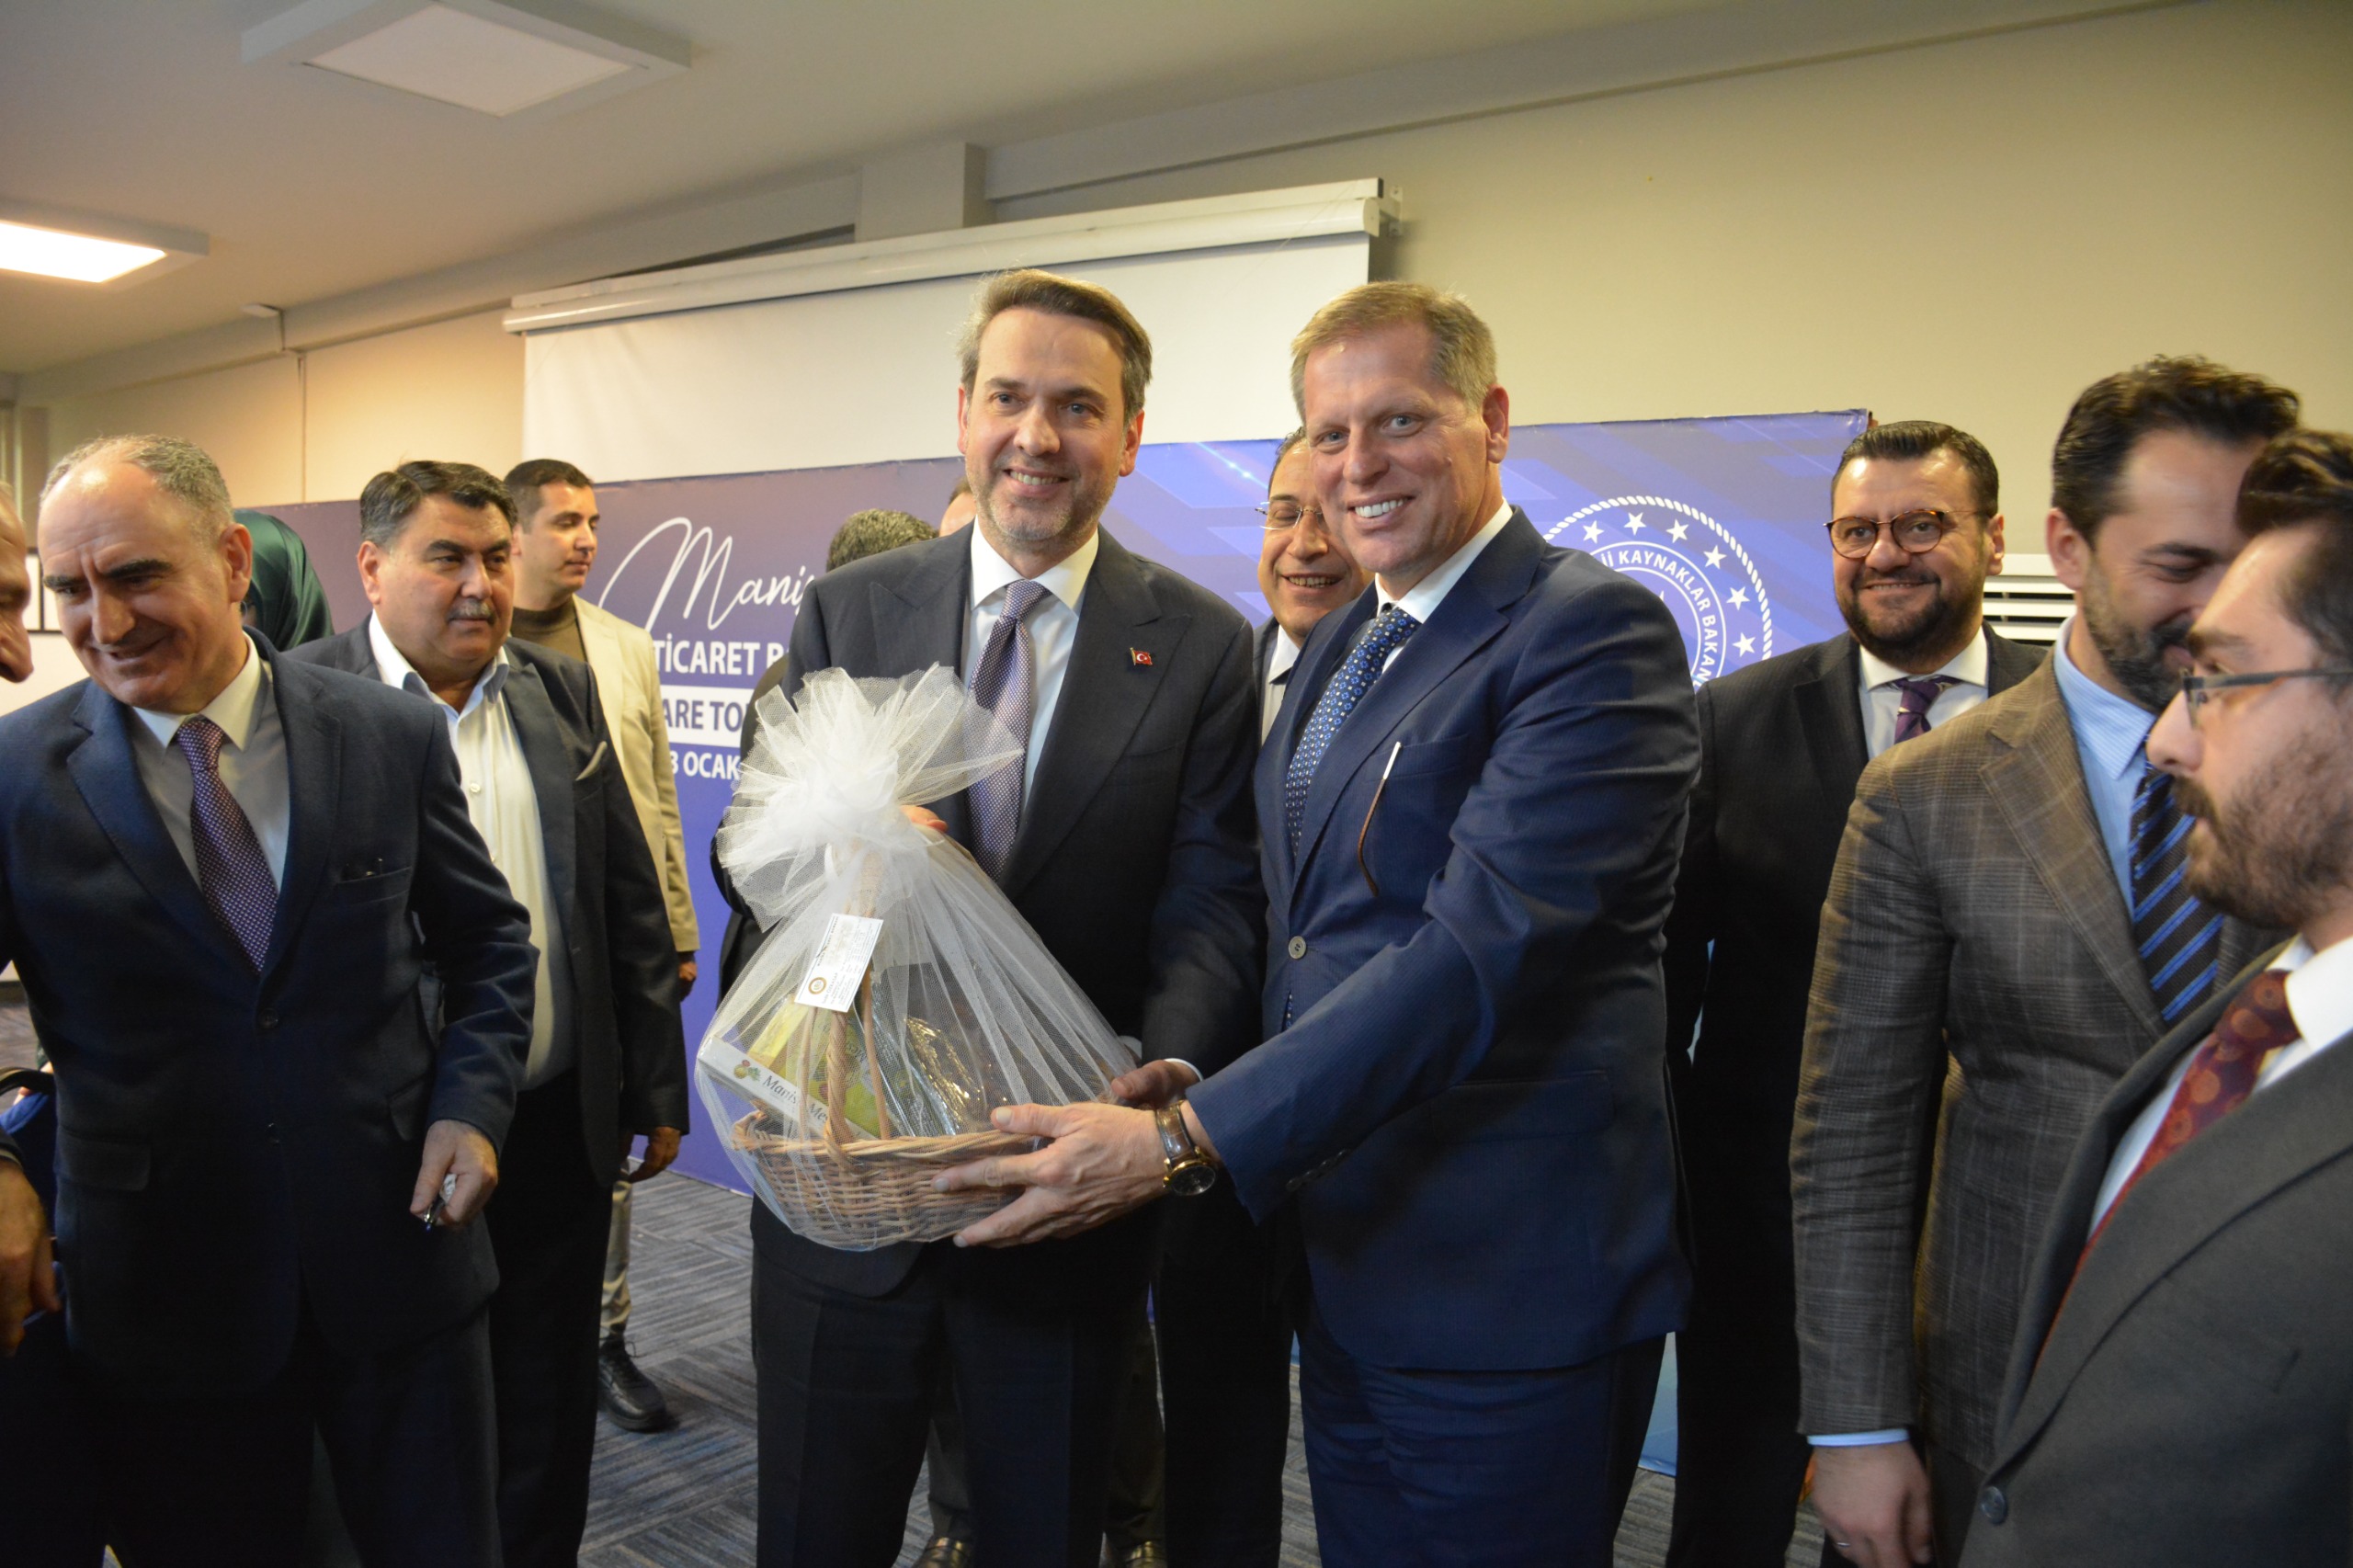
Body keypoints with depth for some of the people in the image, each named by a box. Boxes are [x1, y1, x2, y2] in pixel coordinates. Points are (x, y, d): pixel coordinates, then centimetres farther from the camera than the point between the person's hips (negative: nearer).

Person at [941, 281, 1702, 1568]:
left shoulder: (1592, 630, -16)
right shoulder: (1337, 649, 12)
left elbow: (1482, 949, -26)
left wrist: (1186, 1138, -27)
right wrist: (1192, 1069, 0)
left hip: (1508, 1295, -7)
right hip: (1343, 1267, 8)